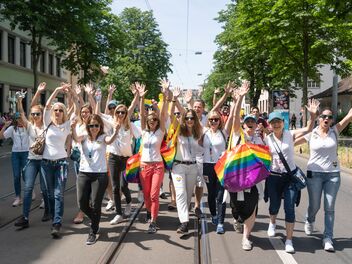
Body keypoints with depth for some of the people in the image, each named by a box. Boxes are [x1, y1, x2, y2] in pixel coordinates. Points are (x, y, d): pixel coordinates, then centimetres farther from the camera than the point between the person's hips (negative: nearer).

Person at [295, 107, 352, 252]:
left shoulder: (335, 131, 1)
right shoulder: (311, 133, -2)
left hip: (333, 174, 1)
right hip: (314, 173, -1)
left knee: (330, 208, 0)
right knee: (314, 205, 9)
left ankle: (328, 238, 7)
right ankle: (309, 221, 41)